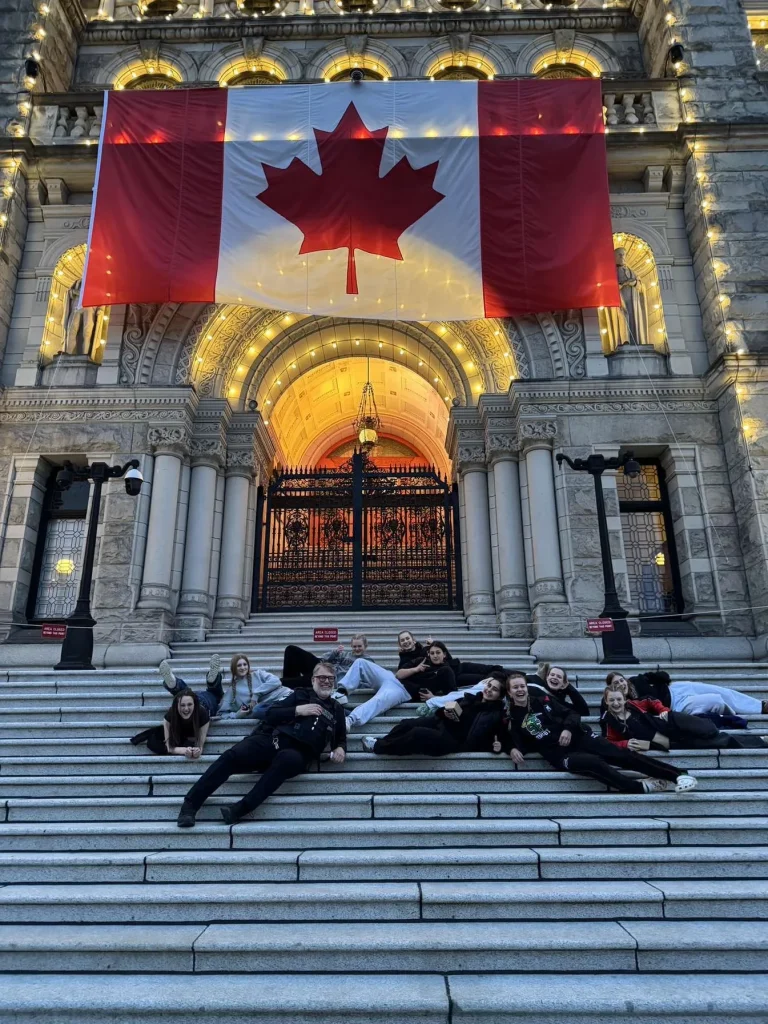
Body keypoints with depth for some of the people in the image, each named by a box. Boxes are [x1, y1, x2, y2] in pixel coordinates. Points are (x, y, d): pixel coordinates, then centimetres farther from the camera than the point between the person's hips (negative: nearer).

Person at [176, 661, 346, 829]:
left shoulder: (337, 709, 23)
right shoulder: (301, 694, 19)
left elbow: (341, 739, 30)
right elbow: (271, 715, 10)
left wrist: (340, 749, 7)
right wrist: (297, 710, -3)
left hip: (298, 752, -1)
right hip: (273, 739, 1)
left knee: (288, 759, -40)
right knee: (232, 756, -27)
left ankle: (240, 809, -39)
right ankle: (190, 805, -19)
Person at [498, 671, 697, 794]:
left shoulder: (542, 699, 8)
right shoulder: (510, 719, 1)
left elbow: (571, 713, 11)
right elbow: (510, 741, 8)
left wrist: (568, 728, -9)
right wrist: (510, 749, -16)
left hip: (578, 738, 3)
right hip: (560, 755, -3)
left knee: (623, 755, -11)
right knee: (594, 763, -33)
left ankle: (678, 775, -10)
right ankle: (641, 787, -26)